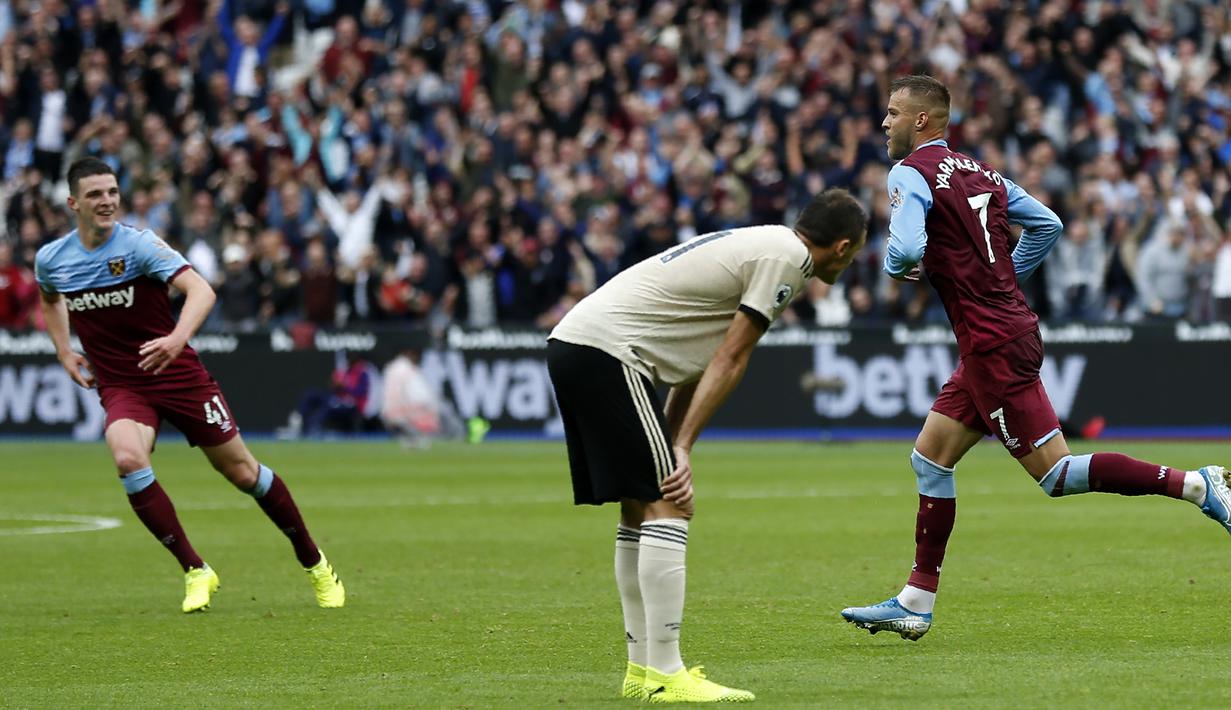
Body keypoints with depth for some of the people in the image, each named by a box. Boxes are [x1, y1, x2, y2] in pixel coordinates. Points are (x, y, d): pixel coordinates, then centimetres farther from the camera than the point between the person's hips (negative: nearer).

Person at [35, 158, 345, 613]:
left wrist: (178, 338, -47)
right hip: (120, 386, 2)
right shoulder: (51, 260, -1)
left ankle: (313, 563, 26)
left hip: (176, 374, -2)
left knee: (242, 471, 3)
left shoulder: (139, 245, -16)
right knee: (128, 457, -29)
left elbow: (201, 290, -29)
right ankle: (195, 571, -17)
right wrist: (64, 351, 12)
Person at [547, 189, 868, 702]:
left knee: (642, 508, 15)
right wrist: (682, 449, -9)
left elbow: (699, 361, 21)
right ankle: (665, 675, -13)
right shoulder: (786, 256, -6)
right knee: (667, 508, -11)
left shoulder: (758, 245, 23)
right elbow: (729, 360, -9)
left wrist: (671, 451, 15)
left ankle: (642, 669, 18)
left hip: (572, 344, 10)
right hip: (605, 349, -10)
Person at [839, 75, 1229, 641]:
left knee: (1054, 472, -6)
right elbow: (1048, 224, 20)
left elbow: (906, 248, -26)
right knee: (930, 459, 12)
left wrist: (894, 266, -3)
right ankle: (914, 604, 13)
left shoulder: (910, 173, -11)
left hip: (994, 347, -10)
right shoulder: (980, 172, 15)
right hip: (1008, 329, 10)